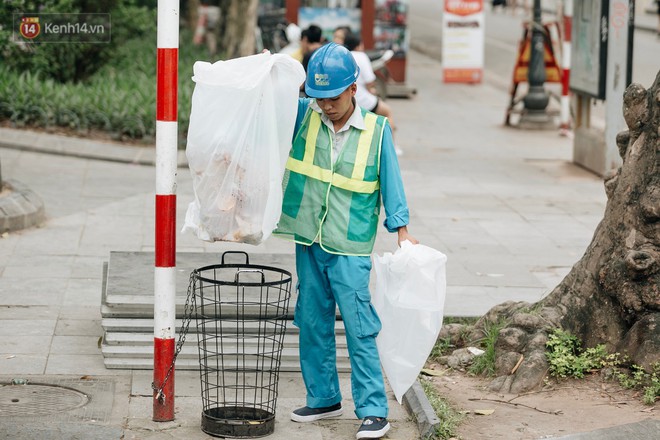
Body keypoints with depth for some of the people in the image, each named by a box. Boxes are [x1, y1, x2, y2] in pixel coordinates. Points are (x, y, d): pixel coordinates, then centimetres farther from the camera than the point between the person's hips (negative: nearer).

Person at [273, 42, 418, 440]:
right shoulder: (304, 115, 0)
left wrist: (401, 228, -2)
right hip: (308, 243, 4)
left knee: (361, 330, -5)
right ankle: (323, 399, 26)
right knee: (312, 325, 12)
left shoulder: (376, 130, -5)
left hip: (350, 248, -4)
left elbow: (390, 182, 1)